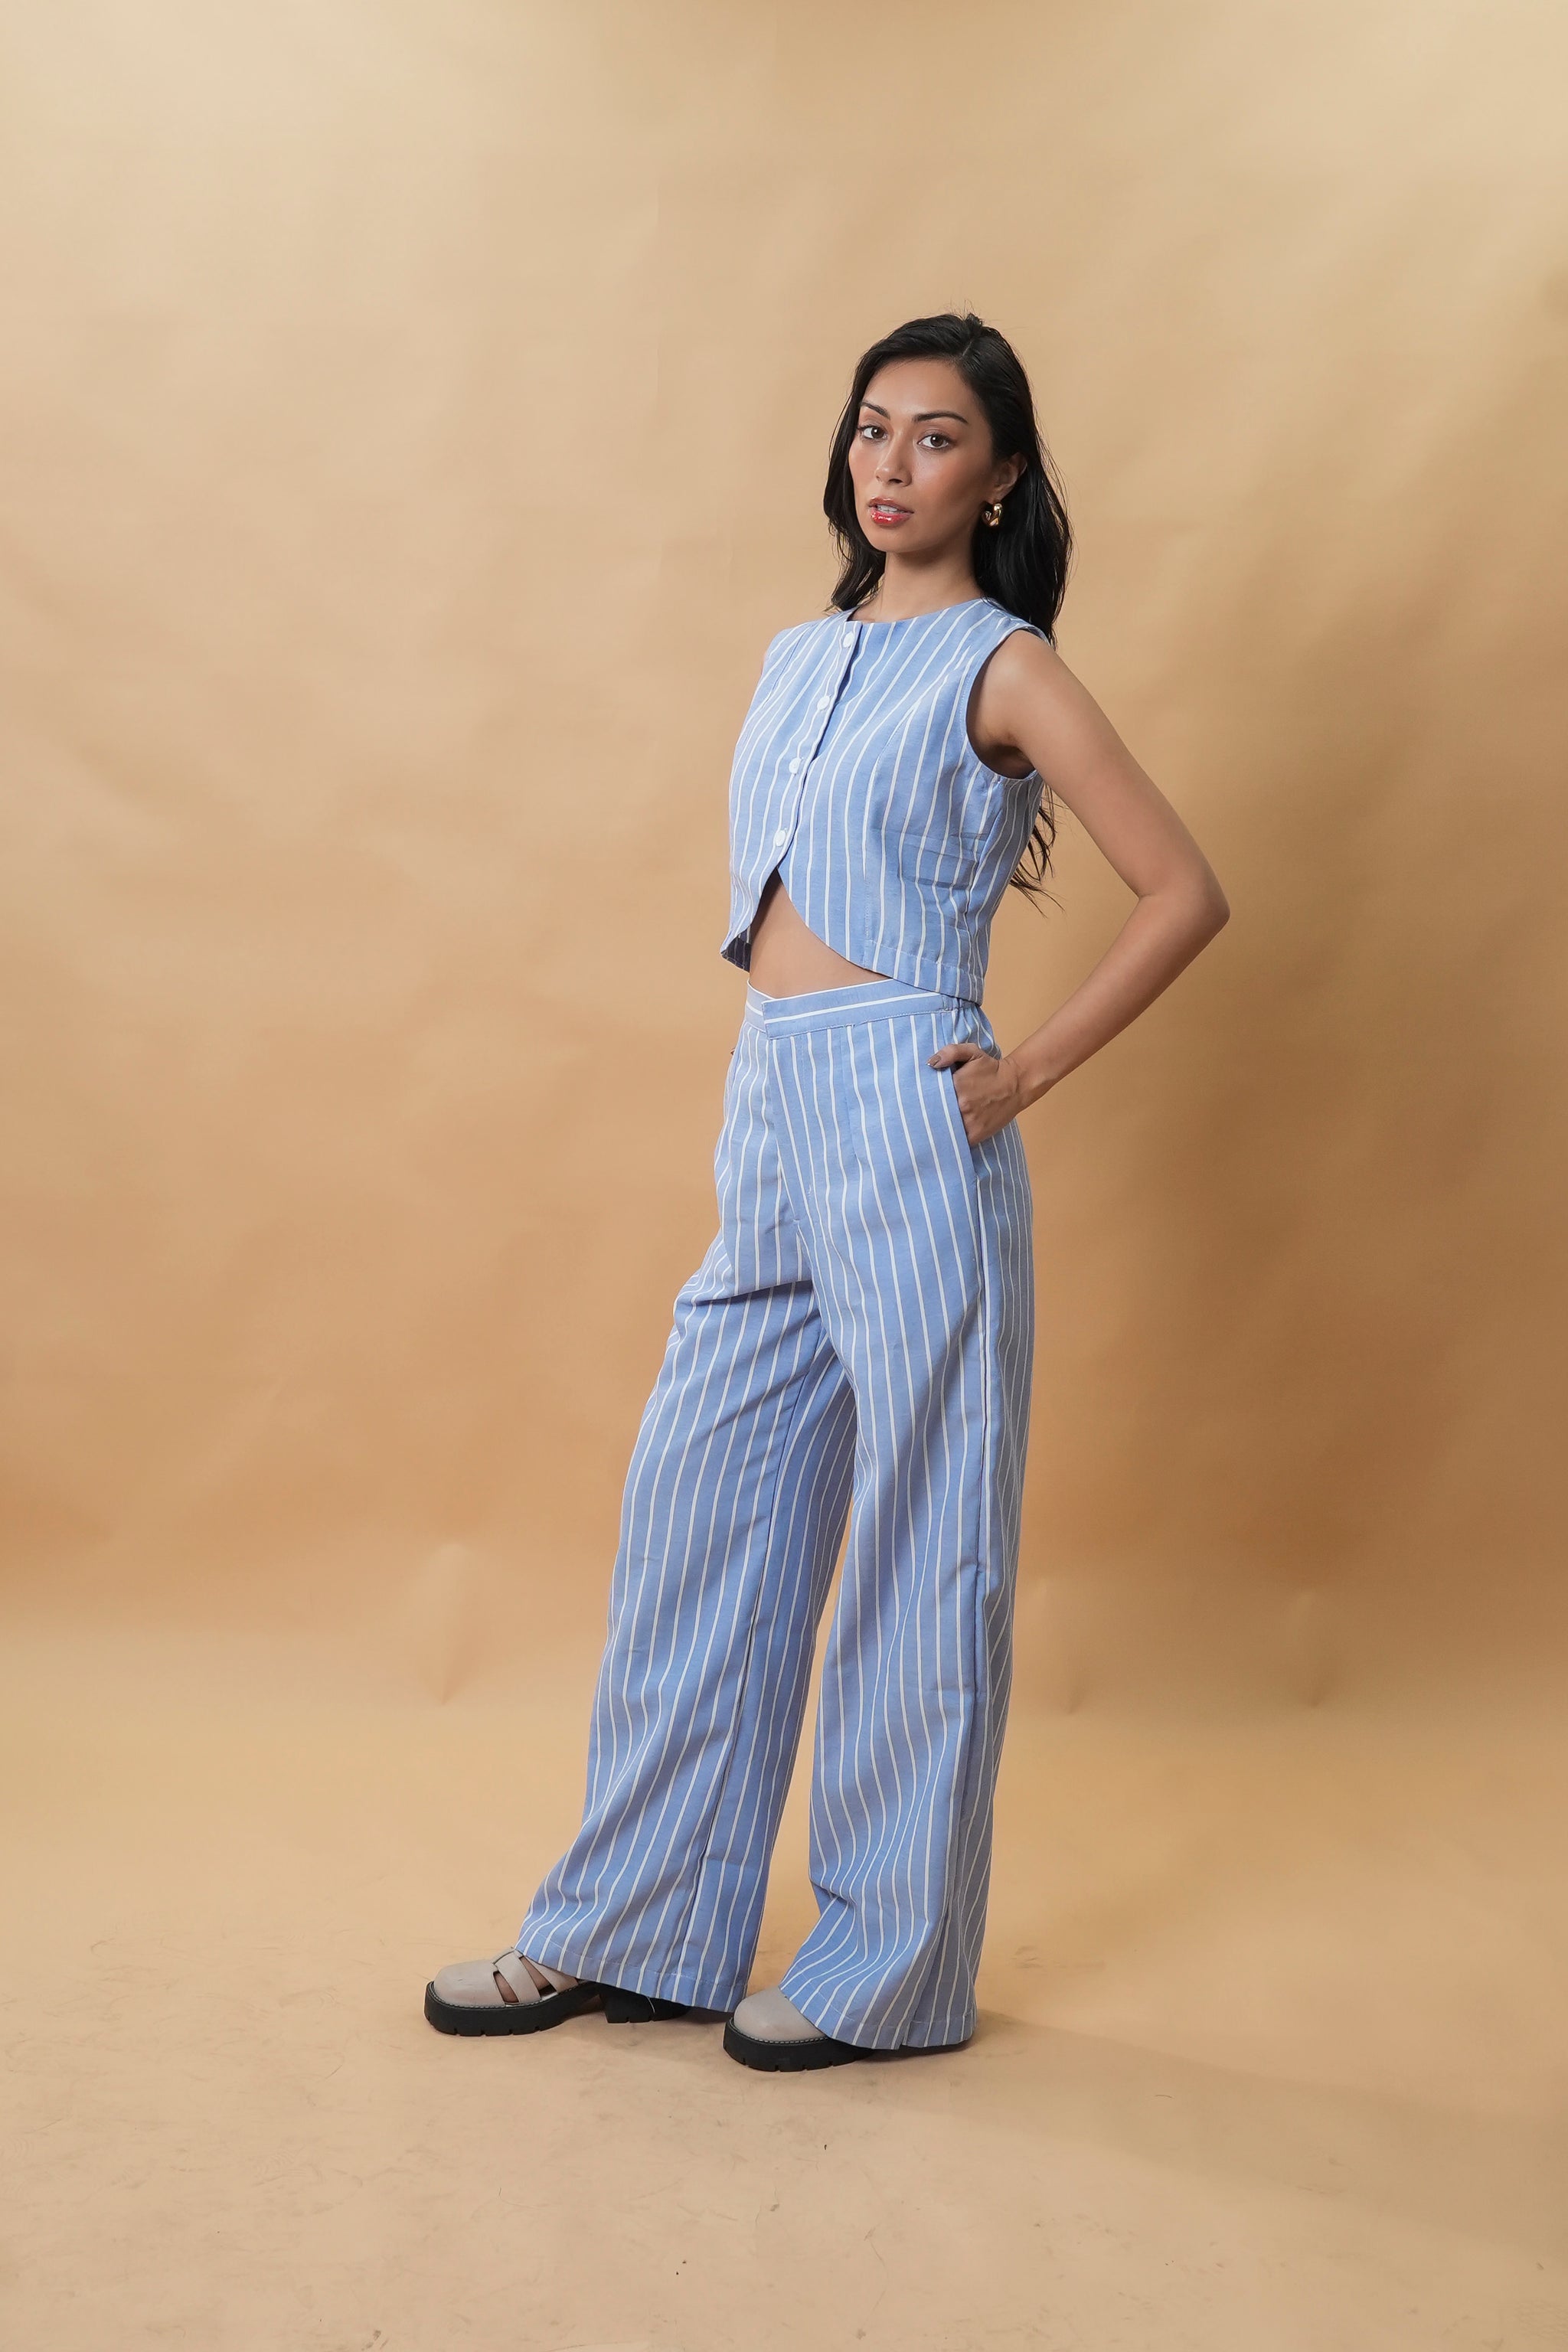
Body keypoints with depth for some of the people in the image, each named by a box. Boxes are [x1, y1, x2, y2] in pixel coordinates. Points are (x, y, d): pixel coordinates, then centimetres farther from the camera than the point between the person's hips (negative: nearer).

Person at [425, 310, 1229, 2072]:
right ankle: (637, 1928, 23)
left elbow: (1186, 892, -7)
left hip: (903, 1120, -7)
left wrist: (1031, 1068, -9)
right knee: (699, 1514, 10)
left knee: (915, 1544, 2)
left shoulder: (999, 669, -3)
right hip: (766, 1119, 7)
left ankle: (890, 1970, 16)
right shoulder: (800, 654, 16)